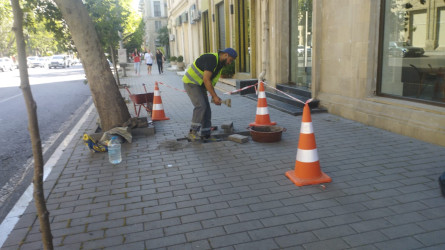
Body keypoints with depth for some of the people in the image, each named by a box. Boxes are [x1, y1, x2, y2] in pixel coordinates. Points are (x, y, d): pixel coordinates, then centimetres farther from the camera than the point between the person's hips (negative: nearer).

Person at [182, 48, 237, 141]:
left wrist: (214, 96, 4)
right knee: (201, 106, -23)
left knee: (206, 110, 3)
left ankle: (205, 136, 7)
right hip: (191, 82, -9)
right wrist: (214, 96, -24)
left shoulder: (219, 64, 10)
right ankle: (192, 132, -17)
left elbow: (210, 81, 16)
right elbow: (206, 79, -26)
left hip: (200, 86, 9)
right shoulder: (211, 59, -22)